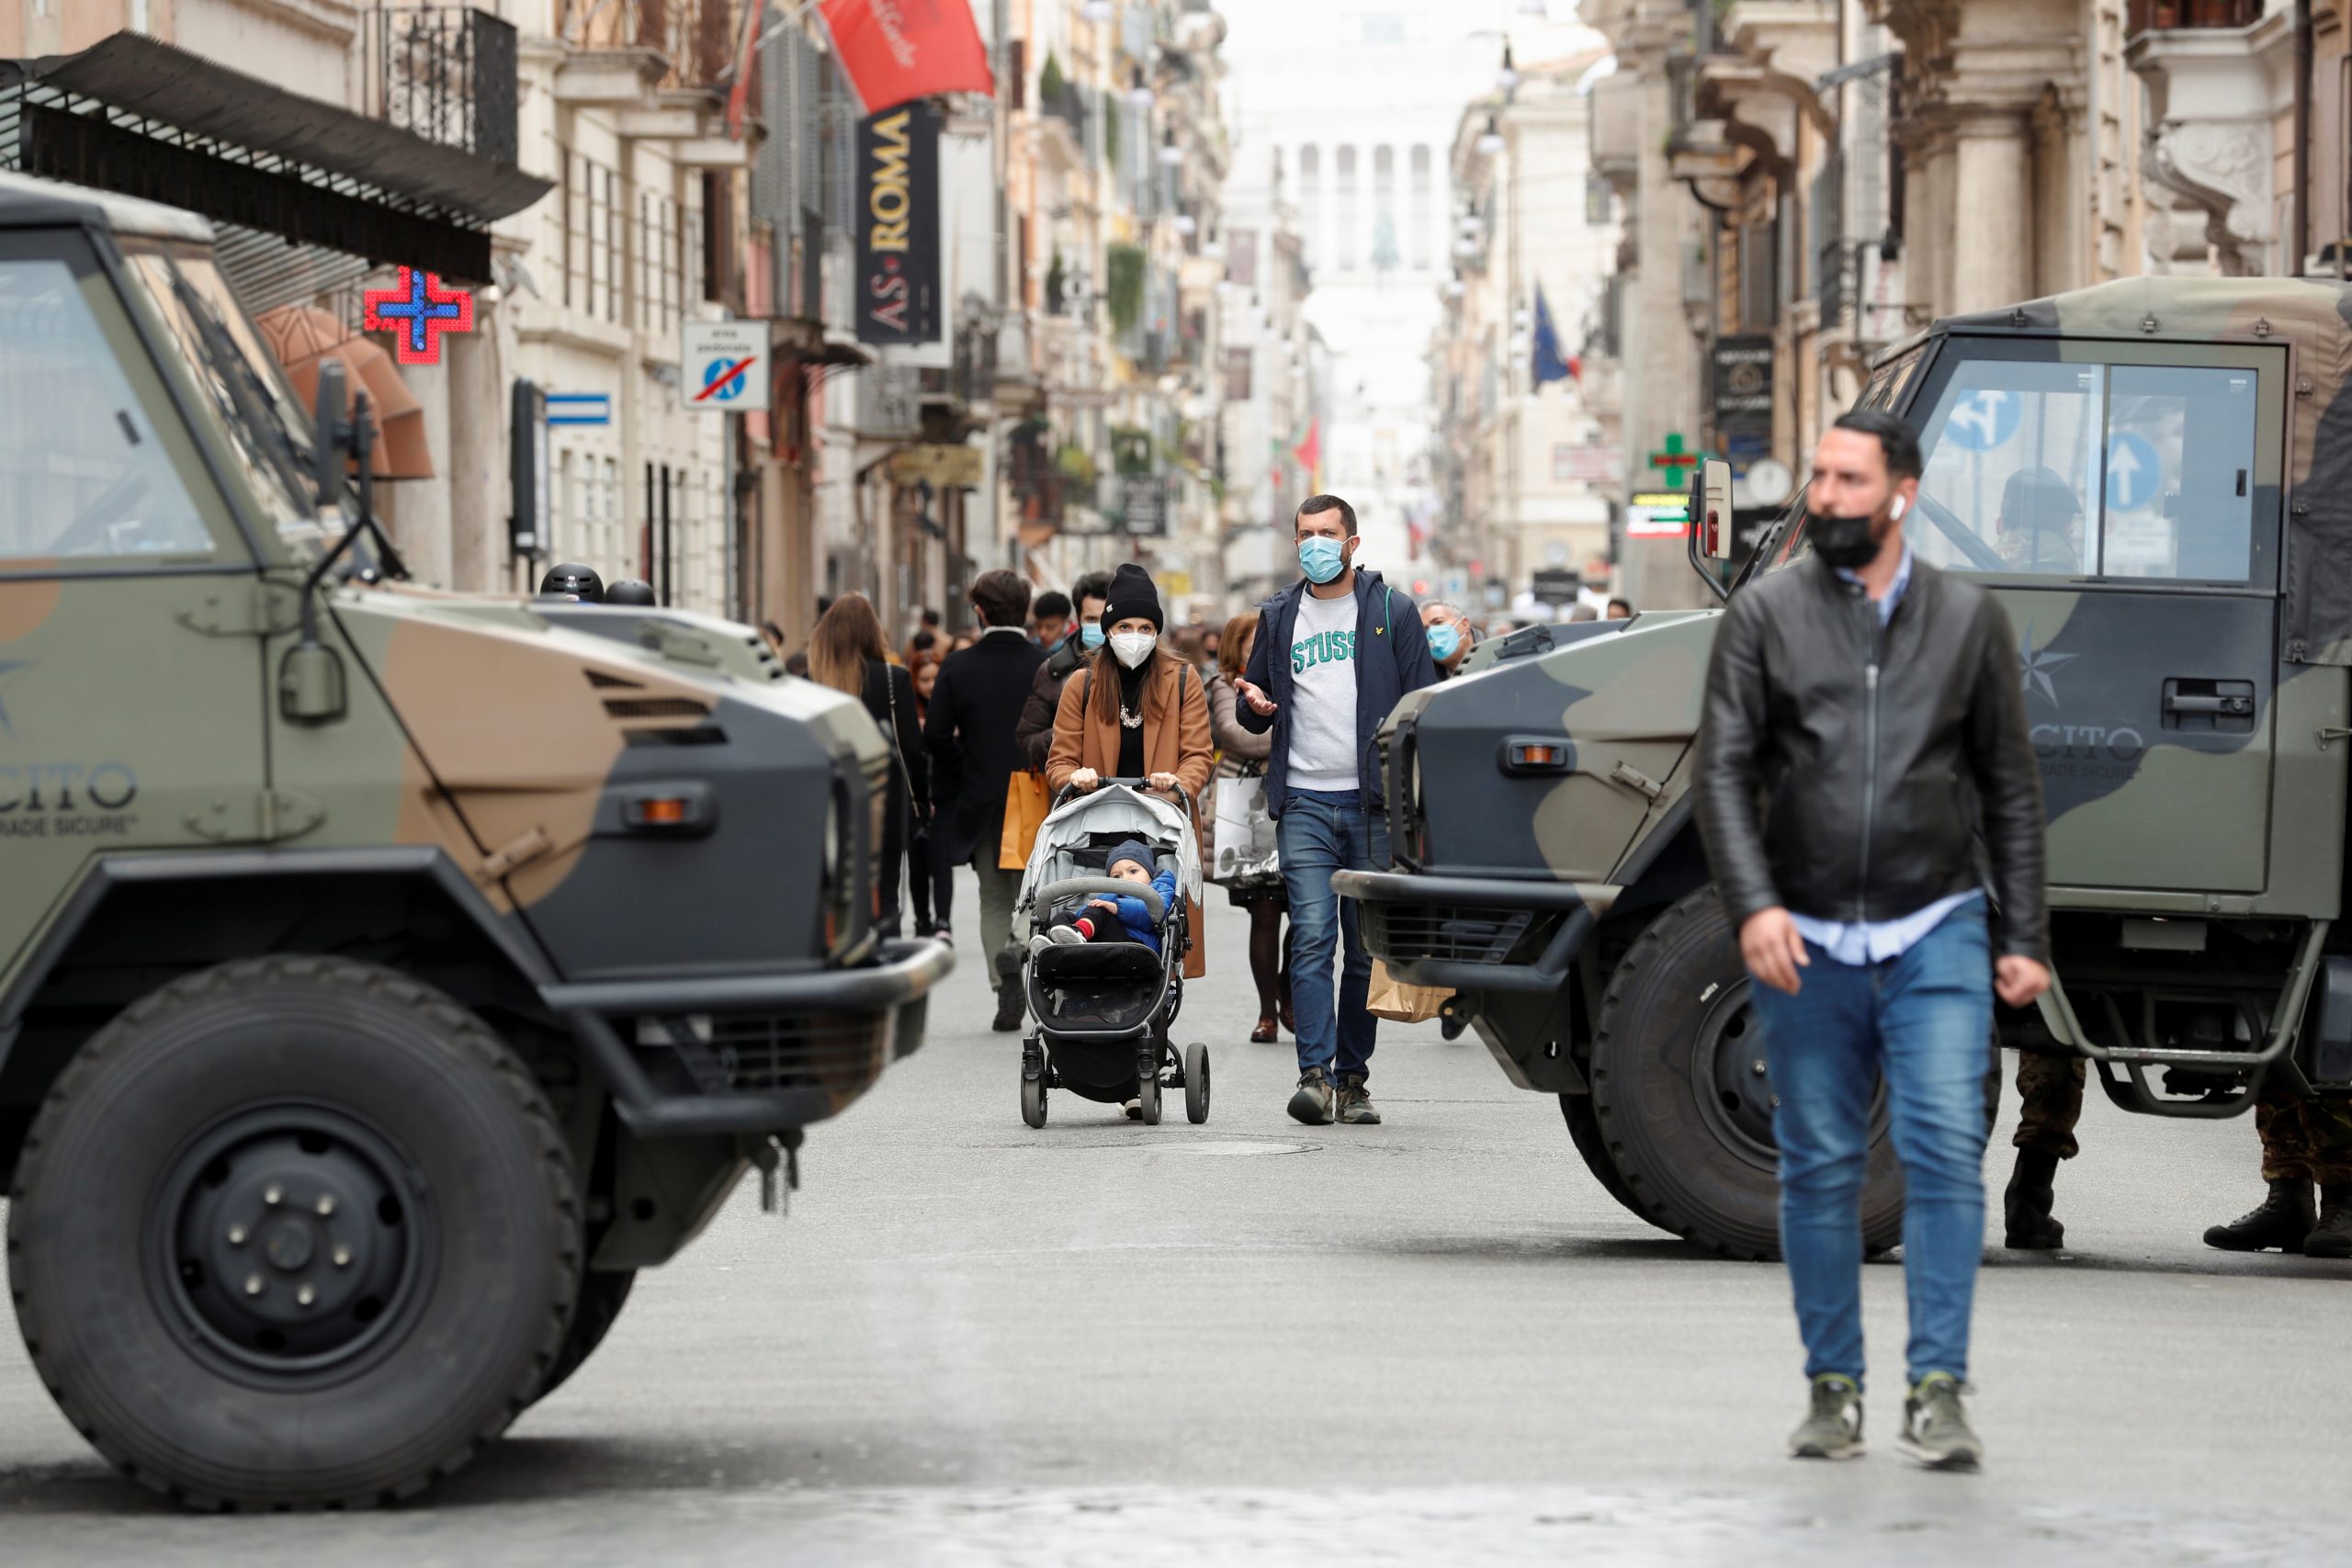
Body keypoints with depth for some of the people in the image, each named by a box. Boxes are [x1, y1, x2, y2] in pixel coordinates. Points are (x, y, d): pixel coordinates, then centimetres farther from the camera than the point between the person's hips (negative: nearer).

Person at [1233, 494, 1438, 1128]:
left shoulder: (1392, 612, 6)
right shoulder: (1278, 617, 12)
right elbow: (1257, 718, 21)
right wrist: (1254, 706, -4)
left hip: (1374, 805, -1)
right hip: (1304, 805, 1)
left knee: (1367, 949, 3)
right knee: (1312, 938, -12)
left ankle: (1352, 1080, 11)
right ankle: (1315, 1075, -16)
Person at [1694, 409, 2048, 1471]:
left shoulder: (1969, 620, 5)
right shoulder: (1765, 615, 2)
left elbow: (2011, 788, 10)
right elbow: (1724, 772, -3)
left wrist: (2025, 937, 5)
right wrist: (1752, 904, -17)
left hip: (1935, 937, 0)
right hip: (1806, 944, 1)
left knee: (1946, 1153, -11)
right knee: (1819, 1170, 6)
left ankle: (1938, 1393, -9)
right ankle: (1833, 1390, 15)